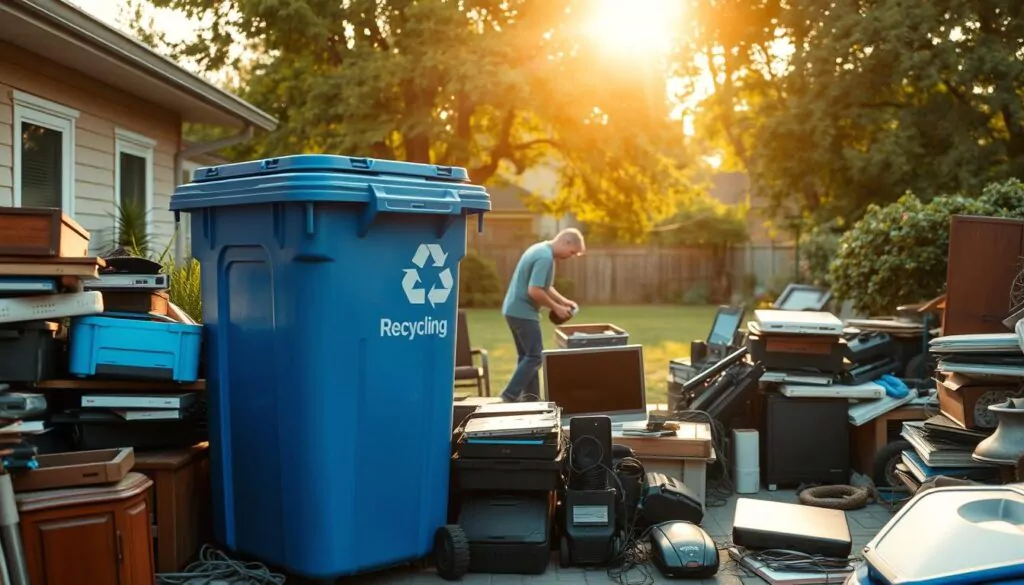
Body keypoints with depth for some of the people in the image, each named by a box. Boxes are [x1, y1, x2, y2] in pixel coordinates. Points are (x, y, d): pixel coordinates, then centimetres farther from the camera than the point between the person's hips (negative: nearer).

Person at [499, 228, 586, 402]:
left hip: (516, 310, 10)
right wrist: (556, 307, -13)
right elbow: (534, 291, -25)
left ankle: (531, 399, 18)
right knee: (535, 356, -6)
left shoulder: (541, 249, 14)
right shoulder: (545, 257, -19)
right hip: (523, 312, -10)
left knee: (527, 356, 13)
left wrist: (563, 300, 14)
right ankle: (510, 395, -6)